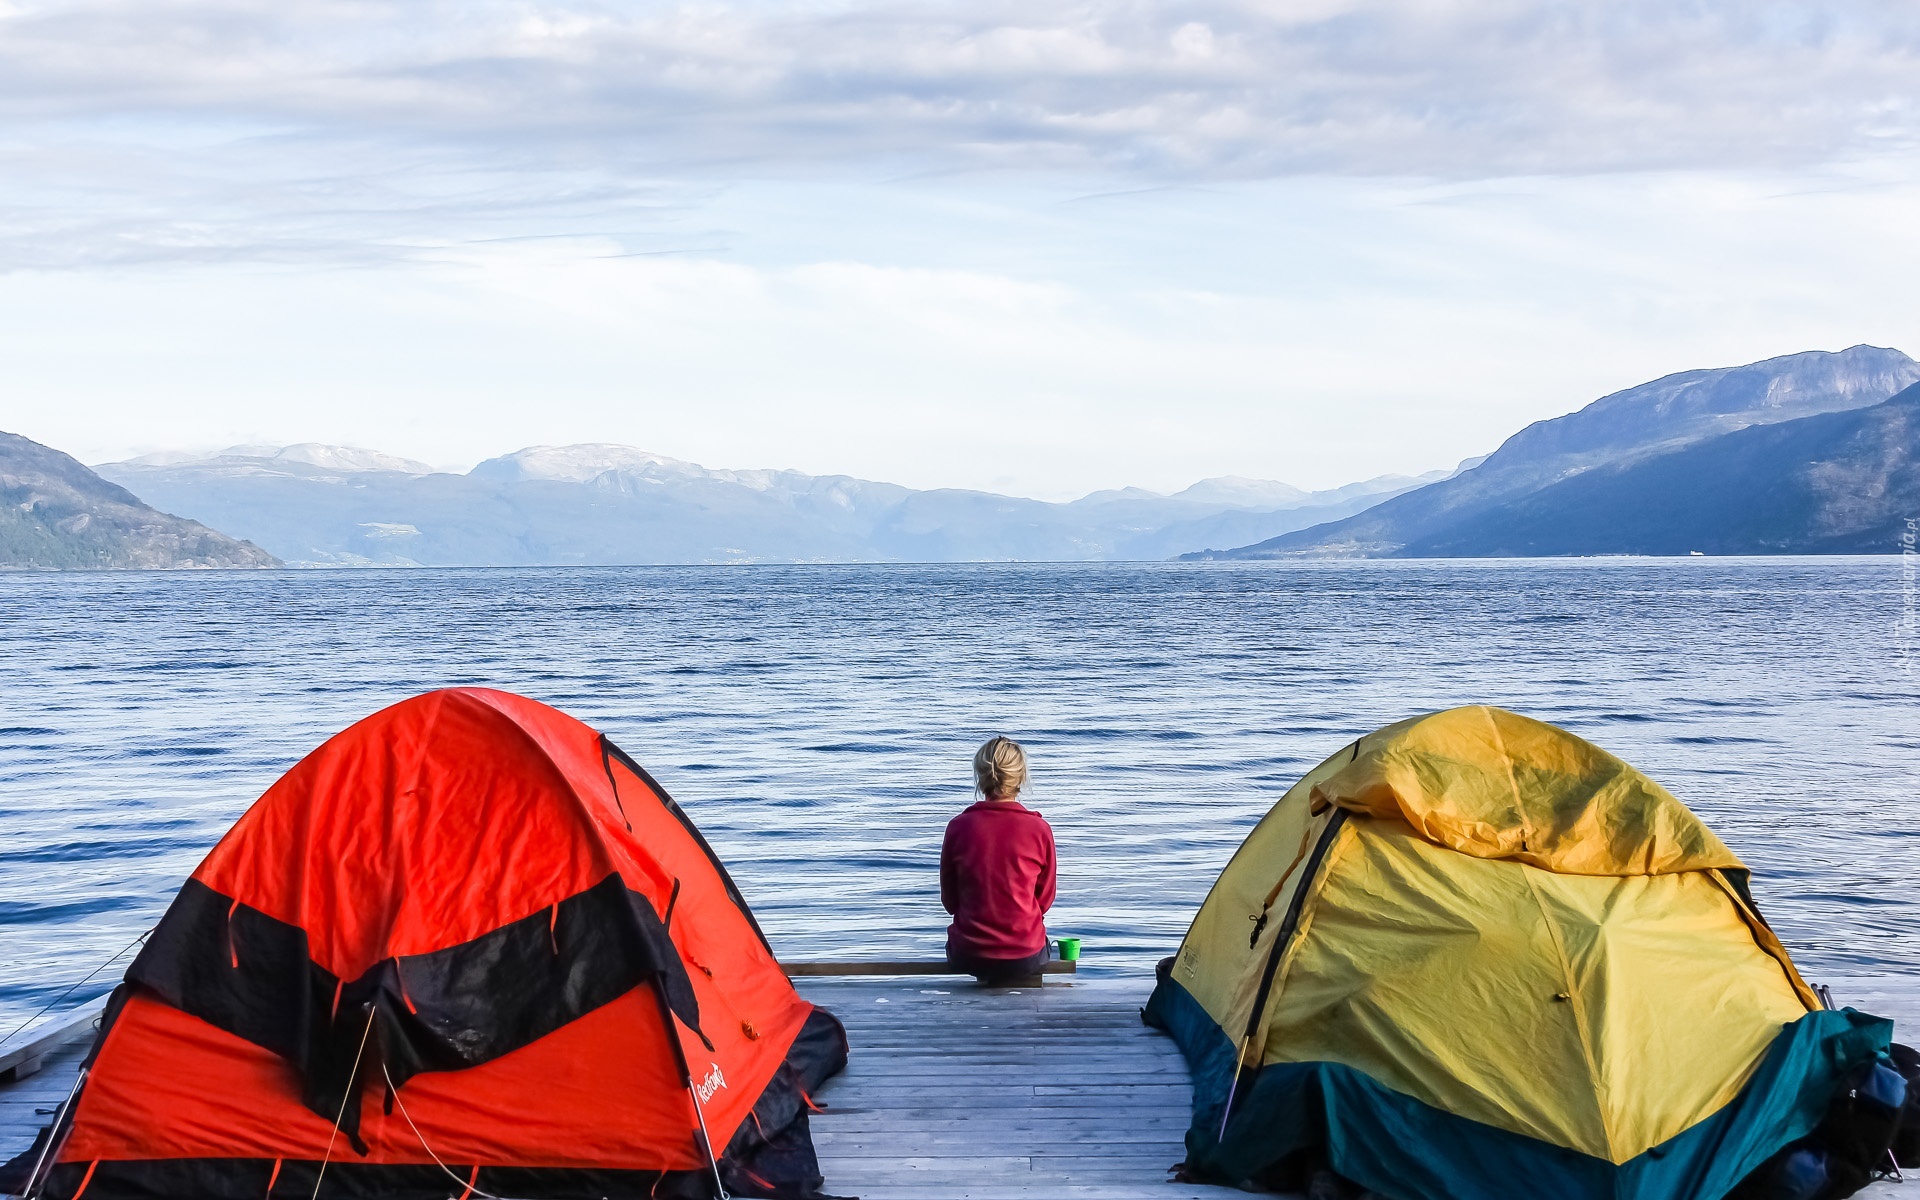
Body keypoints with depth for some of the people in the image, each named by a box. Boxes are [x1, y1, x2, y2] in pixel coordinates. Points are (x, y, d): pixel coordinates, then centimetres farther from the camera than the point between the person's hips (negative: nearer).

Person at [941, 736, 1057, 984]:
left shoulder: (959, 826, -8)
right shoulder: (1039, 829, -10)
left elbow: (949, 901, 3)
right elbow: (1045, 899, 3)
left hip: (968, 956, 1)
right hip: (1025, 958, -1)